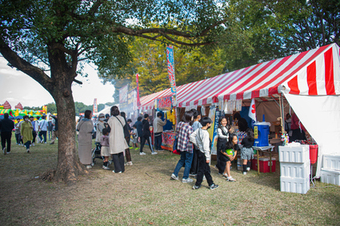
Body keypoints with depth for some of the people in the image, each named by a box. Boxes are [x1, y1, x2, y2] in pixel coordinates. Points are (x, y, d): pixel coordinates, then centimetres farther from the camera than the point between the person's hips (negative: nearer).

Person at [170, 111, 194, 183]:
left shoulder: (179, 124, -1)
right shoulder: (189, 127, -22)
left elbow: (177, 134, 8)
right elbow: (191, 138, -19)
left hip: (181, 145, 7)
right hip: (188, 147, -7)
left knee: (182, 160, 23)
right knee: (188, 162, 8)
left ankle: (174, 174, 23)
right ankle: (185, 178, 16)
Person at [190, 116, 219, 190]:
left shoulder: (198, 130, 1)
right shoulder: (205, 133, -22)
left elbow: (191, 136, 10)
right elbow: (205, 146, -22)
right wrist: (207, 157, -17)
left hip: (200, 152, 9)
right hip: (203, 154, -9)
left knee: (207, 169, 16)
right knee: (202, 170, 4)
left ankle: (211, 184, 26)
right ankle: (197, 185, 15)